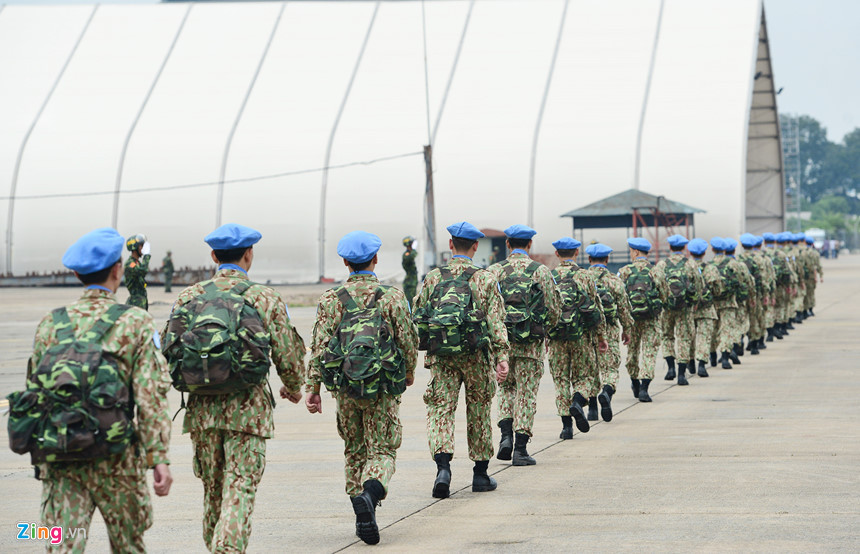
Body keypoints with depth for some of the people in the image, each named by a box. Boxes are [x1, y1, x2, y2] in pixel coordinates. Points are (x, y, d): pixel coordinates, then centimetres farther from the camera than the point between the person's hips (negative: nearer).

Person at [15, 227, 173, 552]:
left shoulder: (50, 325, 5)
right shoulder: (135, 324, -5)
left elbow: (35, 393, 9)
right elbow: (150, 398, -11)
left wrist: (41, 456, 20)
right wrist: (159, 459, -8)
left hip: (58, 461, 2)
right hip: (114, 459, -2)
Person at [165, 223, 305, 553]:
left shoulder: (189, 297, 4)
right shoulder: (267, 299, -3)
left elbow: (169, 351, 4)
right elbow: (288, 357, -2)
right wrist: (293, 388, 19)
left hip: (201, 409, 4)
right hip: (247, 408, -3)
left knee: (213, 490, 17)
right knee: (239, 493, -6)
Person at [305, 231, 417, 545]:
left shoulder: (331, 301, -1)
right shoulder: (392, 298, -4)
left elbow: (319, 346, -5)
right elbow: (408, 340, -2)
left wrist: (313, 388, -1)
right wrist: (409, 372, 16)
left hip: (344, 388, 2)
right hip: (383, 389, -2)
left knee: (354, 451, 17)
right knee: (382, 451, 4)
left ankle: (362, 518, 16)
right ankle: (370, 494, -26)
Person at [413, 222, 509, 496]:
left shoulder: (433, 278, 3)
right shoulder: (486, 279, -2)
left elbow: (417, 317, 6)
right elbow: (496, 322, -7)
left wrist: (418, 349, 20)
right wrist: (502, 357, -9)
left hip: (441, 355, 1)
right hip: (476, 355, 0)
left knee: (440, 410, 1)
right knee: (478, 411, 12)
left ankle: (443, 466, -21)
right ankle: (481, 475, 19)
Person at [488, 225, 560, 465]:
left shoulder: (494, 271, 1)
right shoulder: (541, 272, -1)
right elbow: (554, 310, 1)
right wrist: (544, 328, 20)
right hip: (531, 343, -1)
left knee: (506, 387, 20)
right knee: (526, 393, 4)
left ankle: (506, 435, 3)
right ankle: (520, 449, 2)